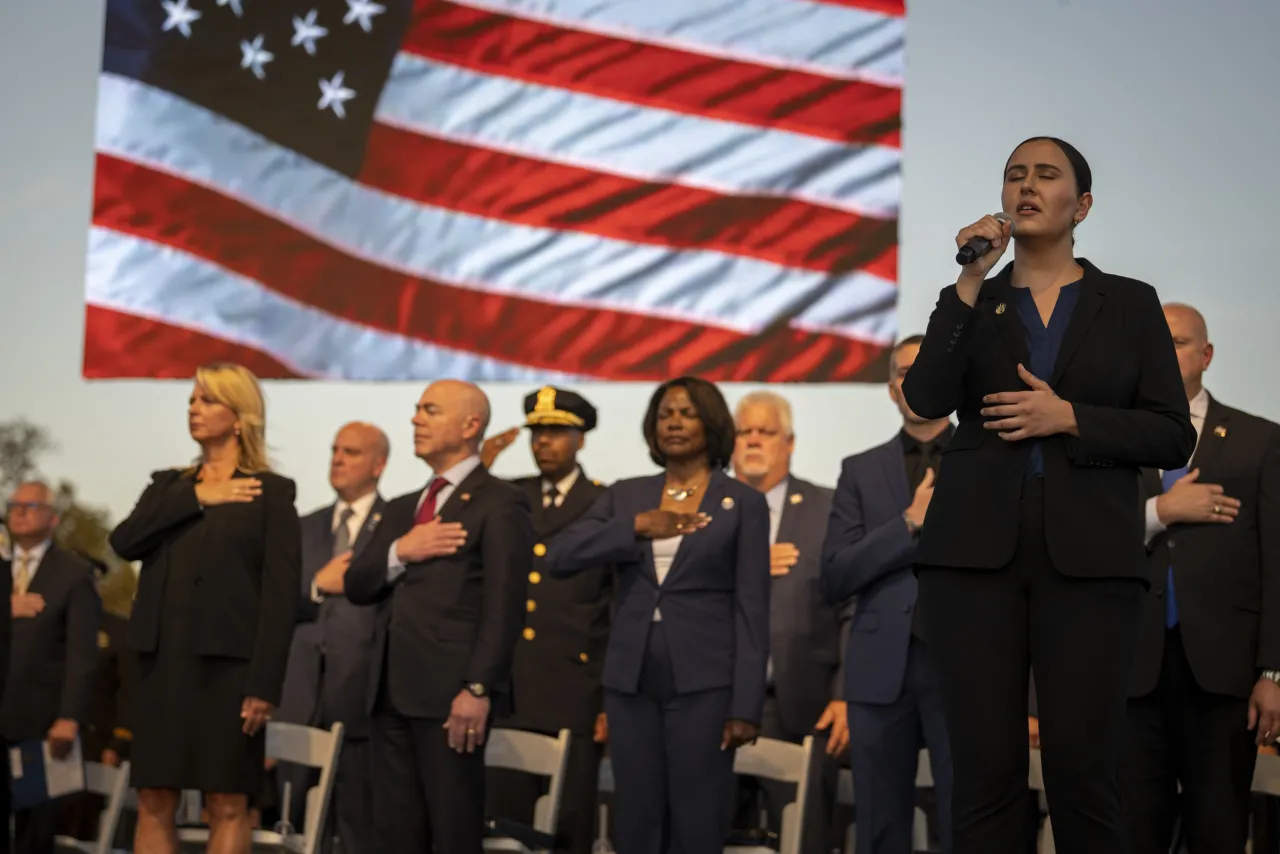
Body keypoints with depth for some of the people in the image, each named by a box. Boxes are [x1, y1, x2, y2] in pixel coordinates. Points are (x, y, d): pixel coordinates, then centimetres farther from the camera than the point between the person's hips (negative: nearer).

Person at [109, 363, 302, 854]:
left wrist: (264, 685, -13)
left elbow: (281, 592, -5)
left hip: (227, 665, -5)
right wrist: (195, 499, -6)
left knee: (227, 806, -3)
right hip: (162, 662, 5)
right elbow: (124, 542, -1)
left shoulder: (270, 492, 2)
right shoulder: (169, 485, 17)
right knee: (153, 803, 3)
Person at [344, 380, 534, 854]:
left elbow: (503, 608, -11)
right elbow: (356, 586, 14)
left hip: (450, 694, -7)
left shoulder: (499, 504, -3)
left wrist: (478, 689, -19)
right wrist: (398, 552, -6)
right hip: (391, 692, 8)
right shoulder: (401, 509, 22)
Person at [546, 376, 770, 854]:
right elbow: (559, 558, -2)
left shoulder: (743, 503, 2)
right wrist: (637, 526, -12)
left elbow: (752, 610, -2)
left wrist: (746, 706, -9)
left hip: (704, 684, -3)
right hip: (631, 682, 3)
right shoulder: (625, 496, 11)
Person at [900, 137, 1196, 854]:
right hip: (976, 549, 1)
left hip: (1088, 554, -1)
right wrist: (972, 283, -8)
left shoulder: (1131, 304, 12)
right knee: (985, 765, -3)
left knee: (1084, 767, -6)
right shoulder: (973, 303, 14)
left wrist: (1068, 418, -8)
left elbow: (1174, 437, 5)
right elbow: (927, 400, -4)